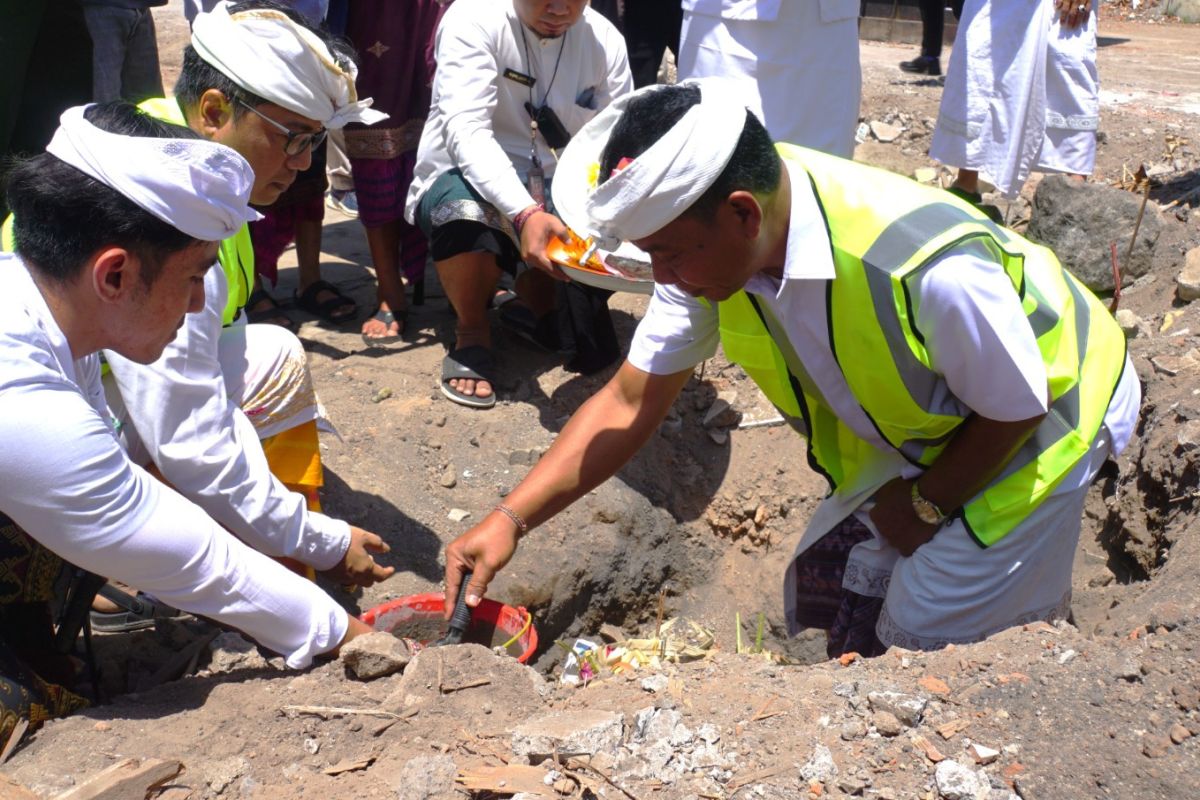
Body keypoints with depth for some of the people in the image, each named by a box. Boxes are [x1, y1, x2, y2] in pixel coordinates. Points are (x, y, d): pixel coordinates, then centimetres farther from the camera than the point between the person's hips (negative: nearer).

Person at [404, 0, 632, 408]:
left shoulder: (605, 40, -3)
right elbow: (465, 130, -30)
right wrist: (525, 215, -46)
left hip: (554, 191, 4)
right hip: (469, 181, -4)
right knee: (466, 211, -37)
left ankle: (537, 295, 11)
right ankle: (472, 332, -8)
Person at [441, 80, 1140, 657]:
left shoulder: (932, 267, -42)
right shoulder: (710, 241, -21)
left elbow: (1014, 412, -23)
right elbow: (633, 401, -14)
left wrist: (923, 505, -9)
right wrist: (511, 519, -22)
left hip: (1048, 409, -6)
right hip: (918, 426, 6)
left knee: (924, 635, -7)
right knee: (823, 605, 7)